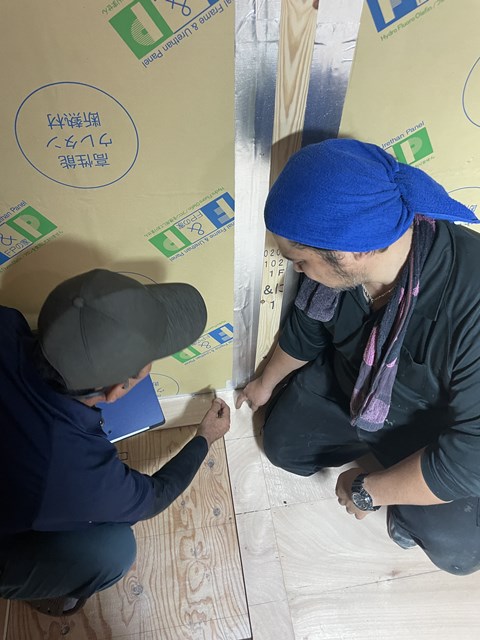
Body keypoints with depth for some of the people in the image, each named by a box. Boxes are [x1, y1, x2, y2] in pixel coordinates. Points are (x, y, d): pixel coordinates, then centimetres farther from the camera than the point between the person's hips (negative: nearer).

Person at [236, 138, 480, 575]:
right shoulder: (337, 265, -24)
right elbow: (304, 331, -3)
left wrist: (368, 490, -21)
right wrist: (268, 384, 15)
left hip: (440, 429, -3)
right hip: (349, 386, 4)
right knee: (283, 447, 7)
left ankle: (409, 506, 19)